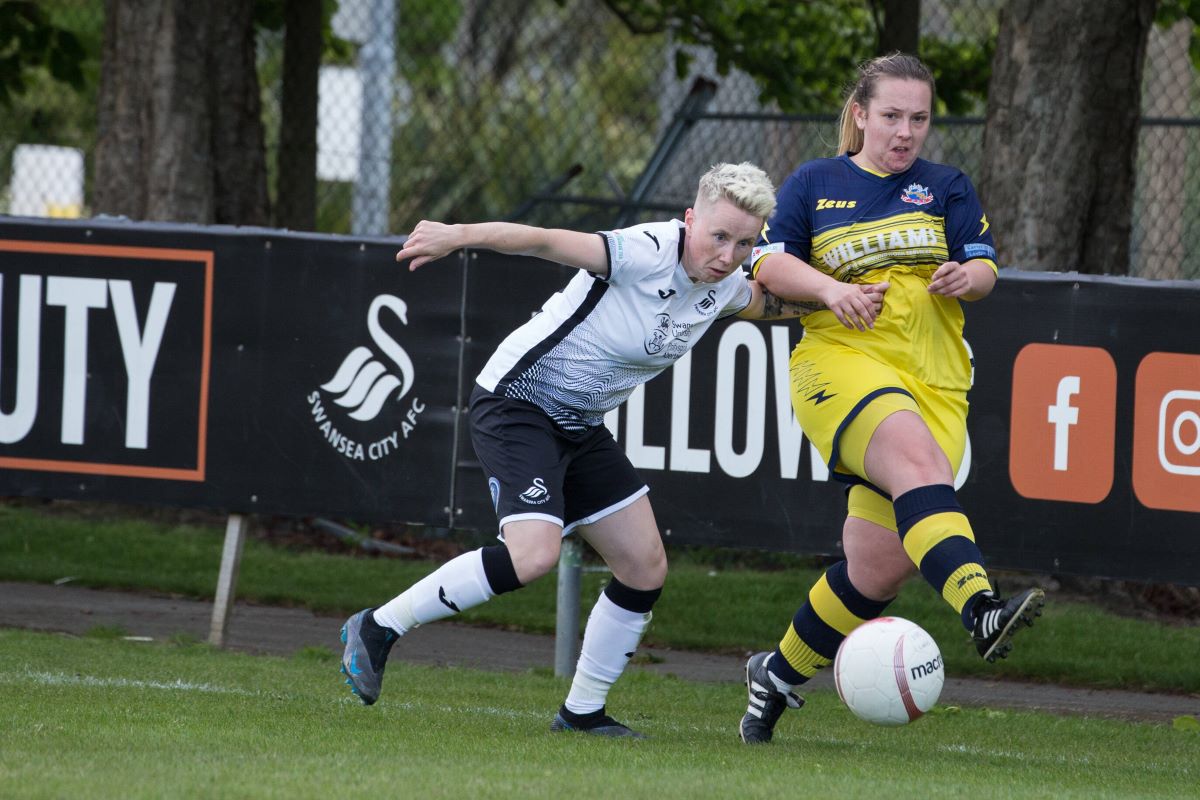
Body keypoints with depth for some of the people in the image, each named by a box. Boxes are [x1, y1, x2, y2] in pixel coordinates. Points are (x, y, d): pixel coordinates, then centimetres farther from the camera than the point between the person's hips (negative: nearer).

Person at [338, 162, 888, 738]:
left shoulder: (725, 288, 1)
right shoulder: (648, 253, -25)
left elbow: (771, 303, 24)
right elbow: (546, 243, -34)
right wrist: (458, 236, -48)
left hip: (580, 429, 9)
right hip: (517, 404, -9)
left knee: (645, 570, 4)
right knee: (533, 555, -26)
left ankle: (582, 712, 18)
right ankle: (376, 629, -12)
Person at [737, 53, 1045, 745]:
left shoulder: (946, 189, 17)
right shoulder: (814, 184, 12)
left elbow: (984, 269, 10)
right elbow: (769, 266, 8)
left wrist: (966, 278, -14)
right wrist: (829, 288, -11)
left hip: (935, 384, 3)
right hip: (842, 362, -3)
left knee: (878, 570, -1)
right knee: (917, 460, -36)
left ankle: (780, 673, 21)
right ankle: (981, 609, -56)